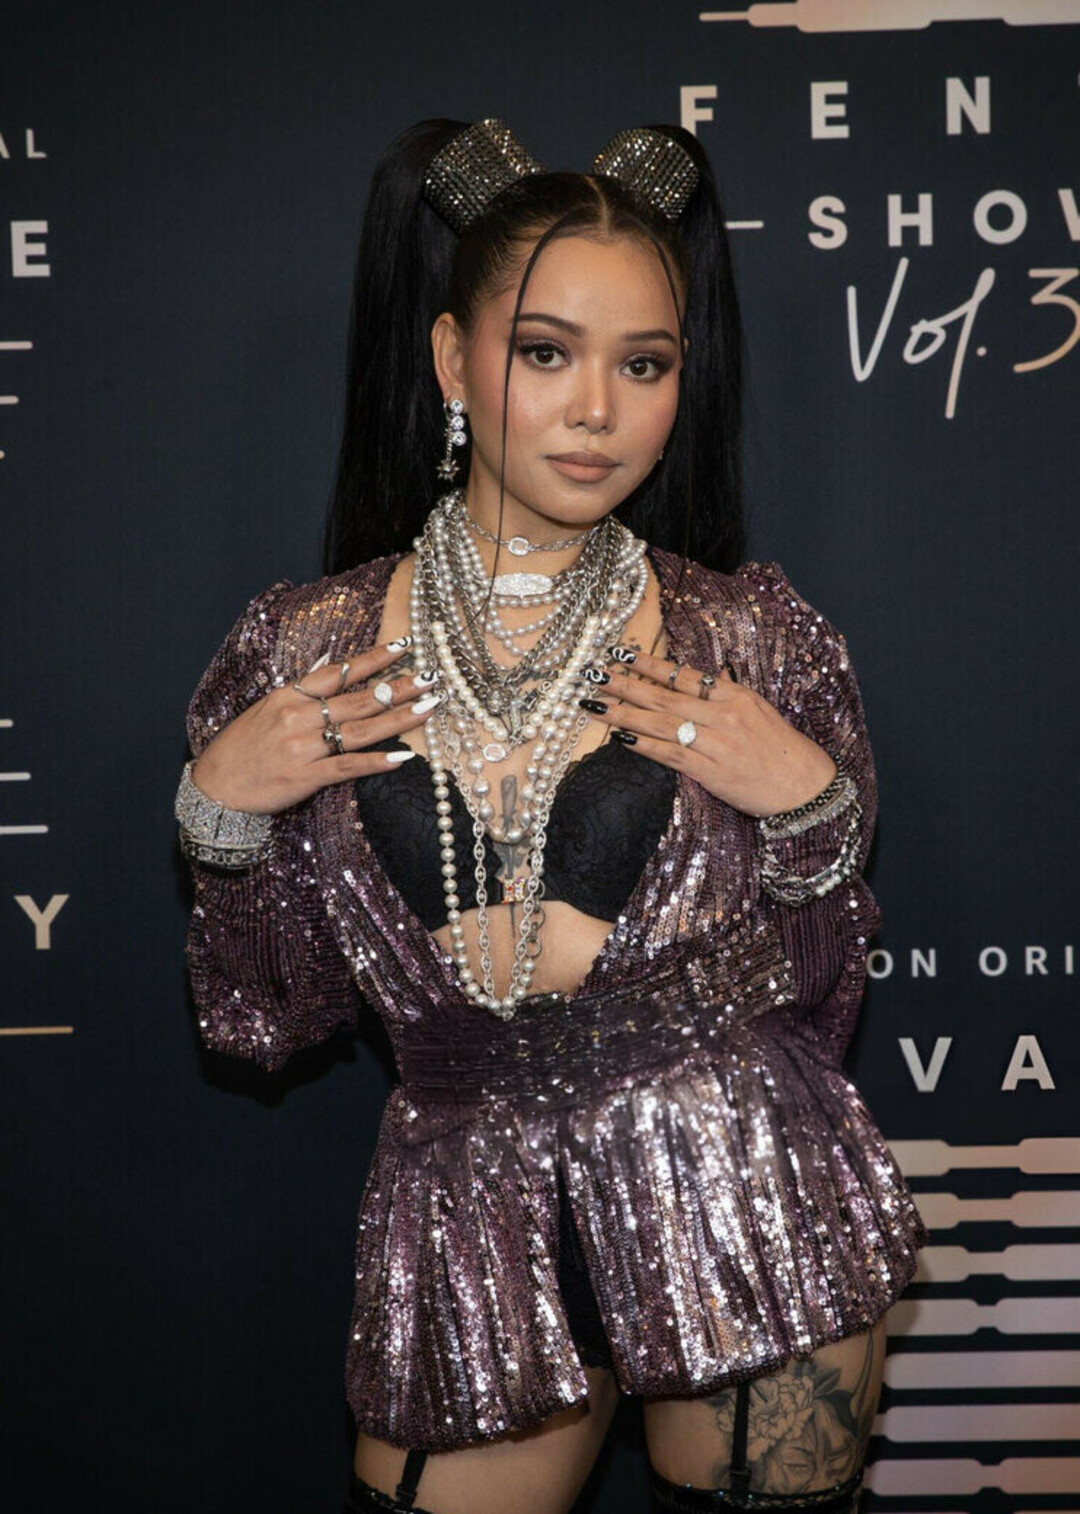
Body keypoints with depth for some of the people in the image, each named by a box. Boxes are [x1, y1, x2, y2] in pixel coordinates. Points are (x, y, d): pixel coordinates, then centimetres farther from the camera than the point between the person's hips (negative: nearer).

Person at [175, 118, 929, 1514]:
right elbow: (263, 1016, 5)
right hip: (475, 1234, 1)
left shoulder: (749, 637, -2)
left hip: (748, 1208, 0)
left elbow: (813, 984, 4)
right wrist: (218, 808, -10)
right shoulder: (306, 652, -1)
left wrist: (809, 804, -12)